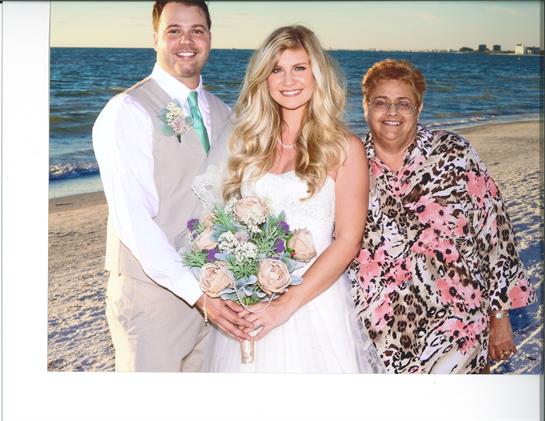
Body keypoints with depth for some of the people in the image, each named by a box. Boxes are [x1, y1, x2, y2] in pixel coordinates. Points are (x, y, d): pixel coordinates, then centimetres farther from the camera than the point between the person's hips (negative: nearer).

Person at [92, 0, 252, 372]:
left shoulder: (221, 113, 10)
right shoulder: (126, 113, -13)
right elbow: (134, 221, -20)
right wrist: (197, 295, -23)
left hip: (211, 293, 6)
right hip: (152, 296, -6)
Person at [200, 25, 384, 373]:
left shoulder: (345, 148, -5)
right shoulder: (248, 141, 6)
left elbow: (347, 242, -9)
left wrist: (287, 304, -16)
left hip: (314, 299, -3)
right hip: (247, 304, 3)